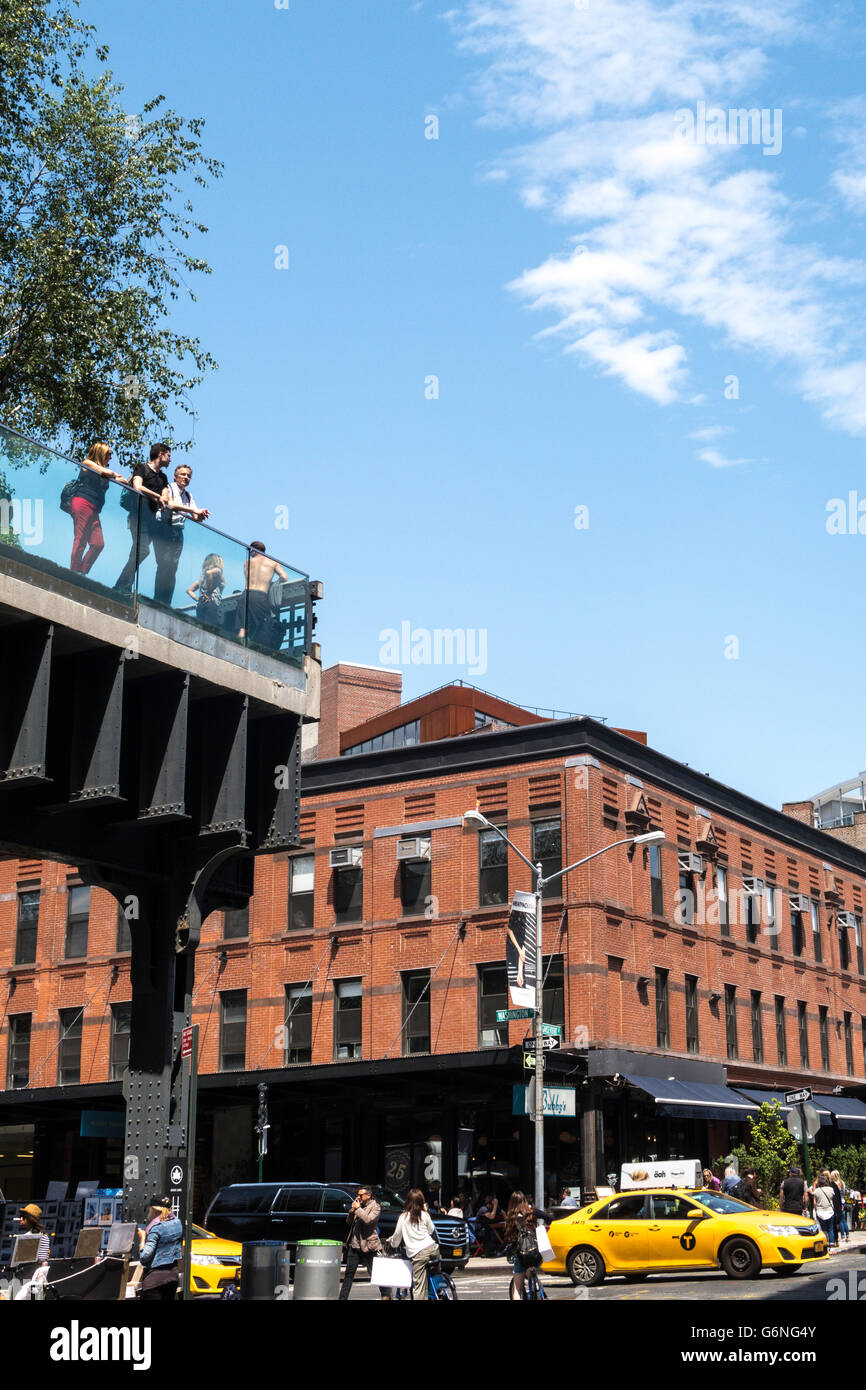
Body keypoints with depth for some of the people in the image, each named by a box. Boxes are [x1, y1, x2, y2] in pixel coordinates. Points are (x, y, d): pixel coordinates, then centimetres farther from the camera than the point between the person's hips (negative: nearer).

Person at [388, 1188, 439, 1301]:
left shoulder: (403, 1217, 3)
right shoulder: (424, 1215, 6)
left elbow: (397, 1235, 12)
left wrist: (392, 1242, 34)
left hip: (417, 1254, -2)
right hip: (432, 1248, 2)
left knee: (418, 1286, -4)